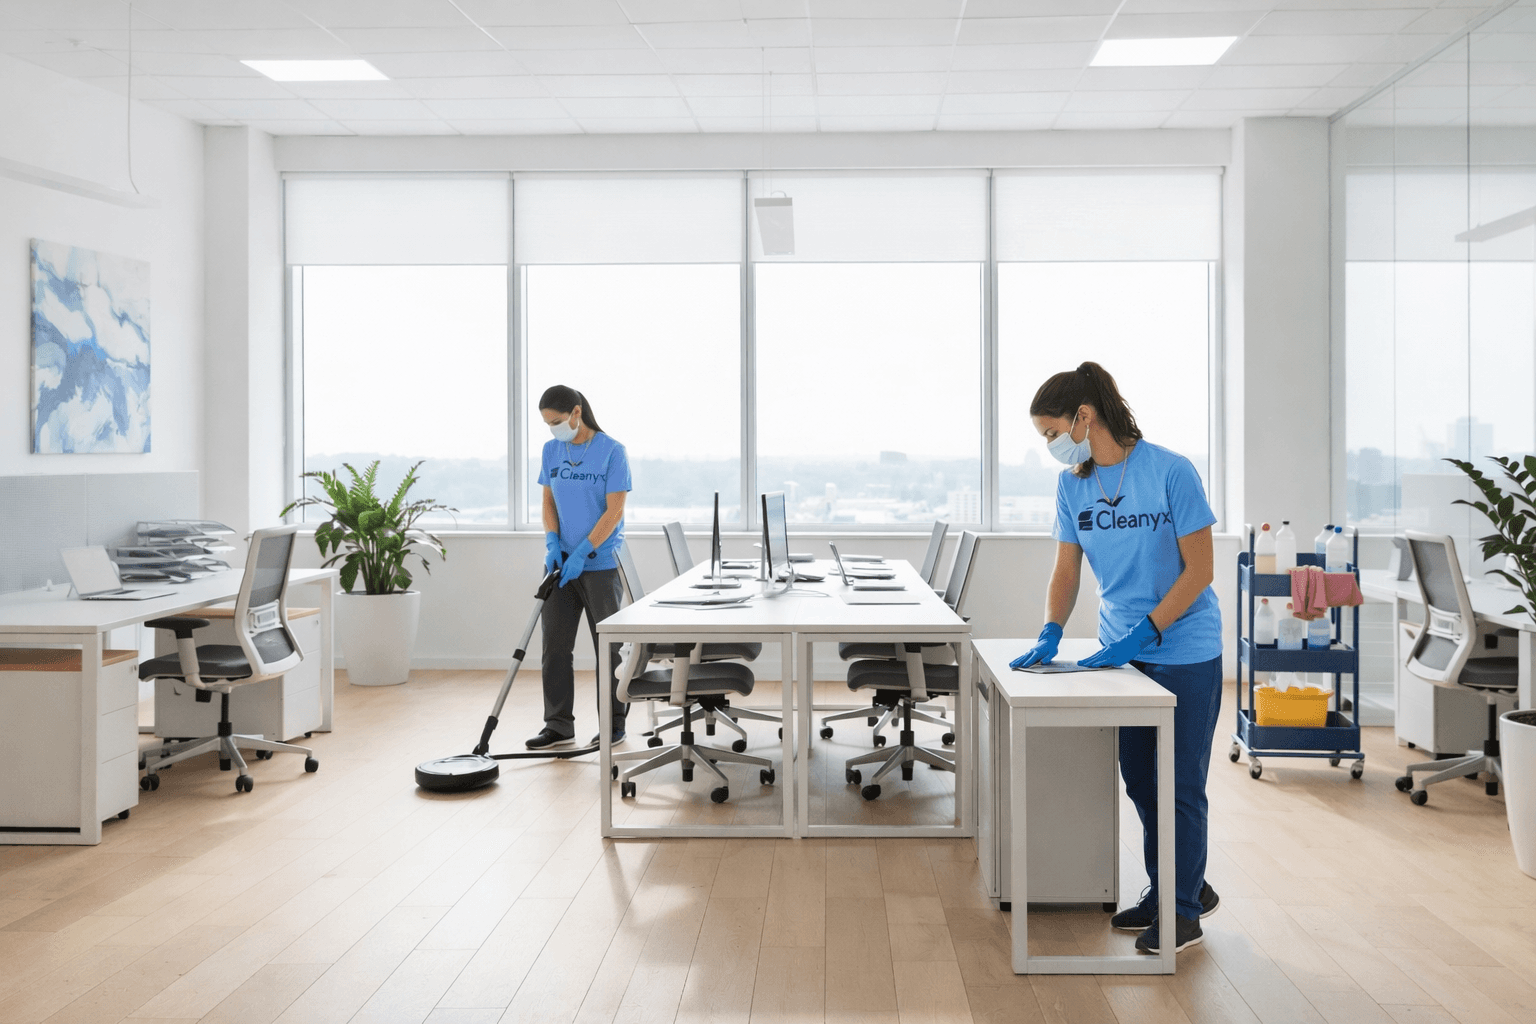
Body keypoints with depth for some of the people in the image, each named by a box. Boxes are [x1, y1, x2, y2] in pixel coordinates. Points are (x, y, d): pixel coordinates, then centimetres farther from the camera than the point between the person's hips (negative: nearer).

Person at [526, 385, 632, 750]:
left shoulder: (612, 451, -11)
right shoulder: (551, 450, 5)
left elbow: (615, 511, -14)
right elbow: (549, 502, 11)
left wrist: (582, 552, -19)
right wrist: (552, 541, -7)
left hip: (601, 563, -5)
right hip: (562, 561, 5)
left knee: (608, 644, 4)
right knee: (555, 644, 4)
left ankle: (613, 722, 16)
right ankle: (558, 723, 13)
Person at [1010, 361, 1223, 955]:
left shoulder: (1170, 472, -17)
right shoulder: (1073, 484, 1)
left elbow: (1199, 568, -16)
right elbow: (1067, 571, 4)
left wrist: (1142, 634, -21)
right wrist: (1050, 635, -12)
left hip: (1183, 649, -6)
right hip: (1123, 652, 6)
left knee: (1179, 783, 1)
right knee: (1139, 781, 13)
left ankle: (1183, 910, 15)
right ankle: (1167, 890, 31)